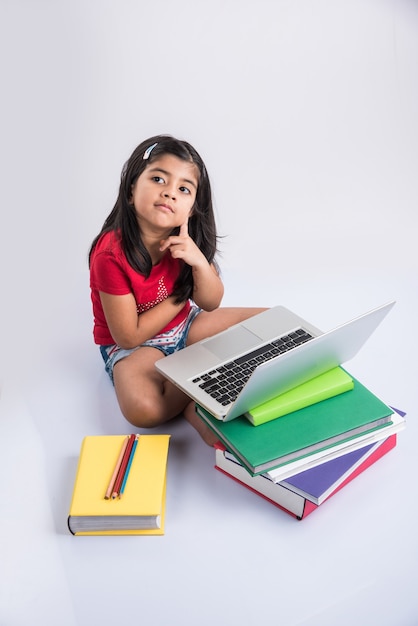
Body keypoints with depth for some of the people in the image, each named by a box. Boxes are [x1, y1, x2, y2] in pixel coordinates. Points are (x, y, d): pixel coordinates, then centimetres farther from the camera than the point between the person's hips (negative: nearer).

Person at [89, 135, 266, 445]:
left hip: (184, 325, 6)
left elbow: (211, 304, -5)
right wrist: (182, 295, -13)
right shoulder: (111, 254, -27)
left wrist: (199, 261, -26)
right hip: (133, 346, -6)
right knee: (143, 408, -37)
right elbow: (129, 336, -21)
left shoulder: (186, 240, -11)